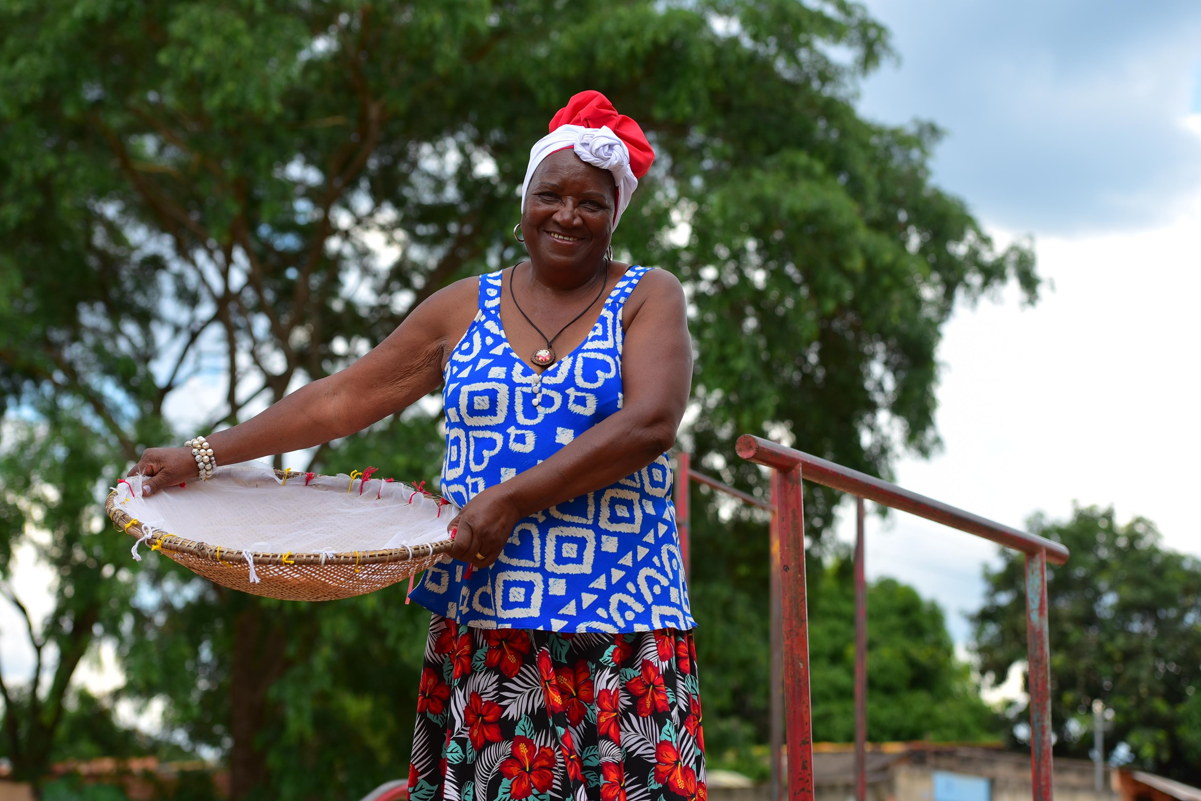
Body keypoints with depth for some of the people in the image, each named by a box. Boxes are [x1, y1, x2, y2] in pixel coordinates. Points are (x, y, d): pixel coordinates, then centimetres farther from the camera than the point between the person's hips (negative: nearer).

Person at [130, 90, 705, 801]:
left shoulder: (649, 298, 3)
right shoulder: (466, 308, 12)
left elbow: (651, 422, -12)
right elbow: (342, 399, 13)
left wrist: (513, 497, -17)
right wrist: (204, 456, 9)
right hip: (482, 624, 2)